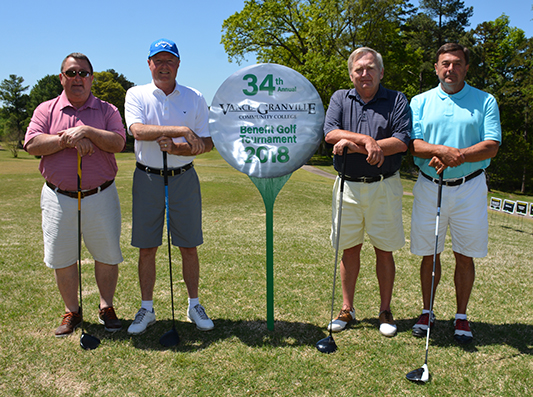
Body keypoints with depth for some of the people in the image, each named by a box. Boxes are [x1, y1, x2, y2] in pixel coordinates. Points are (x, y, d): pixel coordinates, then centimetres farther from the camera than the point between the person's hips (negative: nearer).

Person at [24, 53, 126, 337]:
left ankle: (106, 307, 25)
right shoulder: (46, 110, 8)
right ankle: (71, 311, 26)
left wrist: (86, 131, -19)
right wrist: (68, 139, -14)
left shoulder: (107, 110, 5)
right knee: (61, 257, 8)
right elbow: (32, 144, -6)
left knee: (107, 254, 5)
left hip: (100, 195, -1)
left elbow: (118, 143, -11)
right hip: (58, 197, 1)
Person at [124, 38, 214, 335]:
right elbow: (138, 130, -17)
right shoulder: (136, 95, 3)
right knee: (147, 248, 5)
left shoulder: (195, 98, 5)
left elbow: (207, 144, -1)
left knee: (189, 247, 5)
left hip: (184, 178, 0)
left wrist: (175, 148, -17)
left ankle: (195, 305, 21)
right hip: (147, 179, 0)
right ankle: (147, 309, 21)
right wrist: (182, 130, -24)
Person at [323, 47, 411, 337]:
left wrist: (352, 144, -18)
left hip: (384, 186, -1)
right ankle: (347, 309, 23)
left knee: (384, 250, 6)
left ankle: (385, 311, 21)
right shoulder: (340, 98, 9)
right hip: (348, 185, 2)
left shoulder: (396, 101, 2)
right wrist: (367, 140, -20)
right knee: (349, 248, 9)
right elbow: (331, 134, -7)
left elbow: (402, 141, -12)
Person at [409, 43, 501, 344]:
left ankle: (461, 317, 21)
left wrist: (457, 156, -21)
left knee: (465, 257, 5)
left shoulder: (485, 101, 5)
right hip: (429, 186, 1)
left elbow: (492, 146, -6)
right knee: (429, 254, 7)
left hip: (469, 187, 0)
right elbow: (412, 144, -4)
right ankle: (427, 312, 23)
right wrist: (442, 150, -21)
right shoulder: (420, 102, 8)